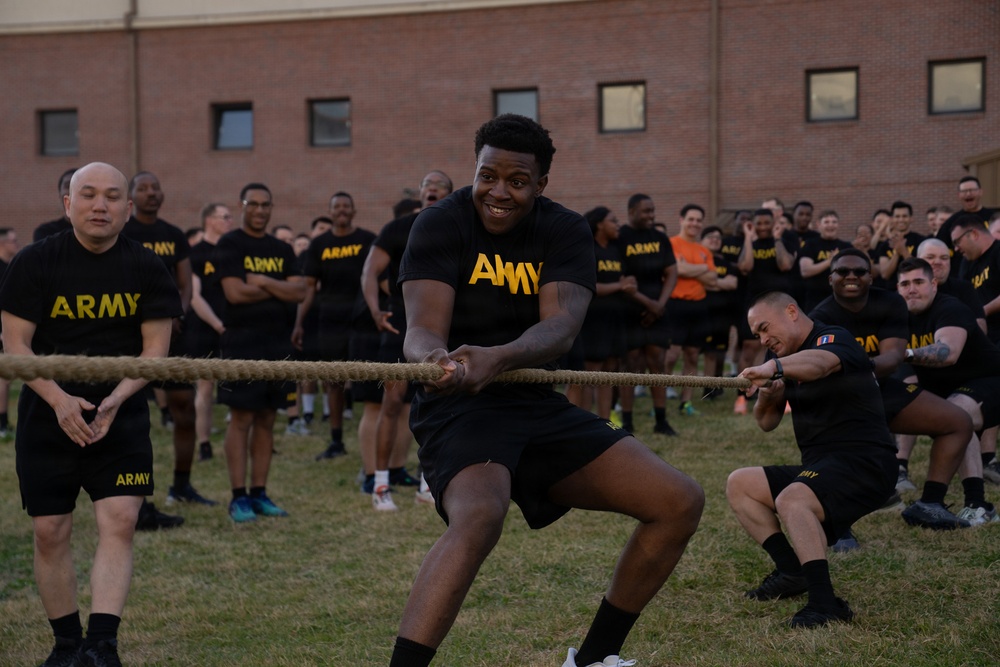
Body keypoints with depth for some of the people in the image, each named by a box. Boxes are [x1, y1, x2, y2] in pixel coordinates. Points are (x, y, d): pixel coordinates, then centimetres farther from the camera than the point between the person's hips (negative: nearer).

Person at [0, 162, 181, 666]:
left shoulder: (145, 268, -2)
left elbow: (155, 347, -2)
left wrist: (115, 400, -18)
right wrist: (60, 400, -20)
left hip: (122, 418, 0)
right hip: (47, 417, 0)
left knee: (119, 523, -14)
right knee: (50, 533, 3)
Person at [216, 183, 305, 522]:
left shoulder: (282, 250, 14)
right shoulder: (230, 245, -3)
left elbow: (299, 292, 2)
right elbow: (235, 292, -15)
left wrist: (263, 281, -10)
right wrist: (279, 289, -4)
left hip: (278, 344, 6)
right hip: (242, 344, -6)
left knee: (266, 419, 8)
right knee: (241, 420, -5)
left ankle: (259, 493, 14)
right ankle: (239, 497, -2)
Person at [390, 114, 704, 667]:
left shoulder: (566, 233, 1)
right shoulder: (441, 225, -8)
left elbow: (561, 326, -18)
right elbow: (422, 329, -21)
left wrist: (497, 359, -40)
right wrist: (436, 359, -47)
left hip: (538, 403, 5)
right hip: (460, 406, -5)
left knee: (680, 502, -1)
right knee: (479, 515, -37)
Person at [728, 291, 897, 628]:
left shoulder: (834, 338, -11)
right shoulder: (782, 355, 16)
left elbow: (819, 362, -37)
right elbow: (767, 423, 18)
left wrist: (774, 367, -57)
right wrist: (767, 395, -5)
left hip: (864, 463, -10)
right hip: (817, 468, 10)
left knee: (791, 500, -33)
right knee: (739, 484, 9)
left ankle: (825, 603, -38)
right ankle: (792, 572, 0)